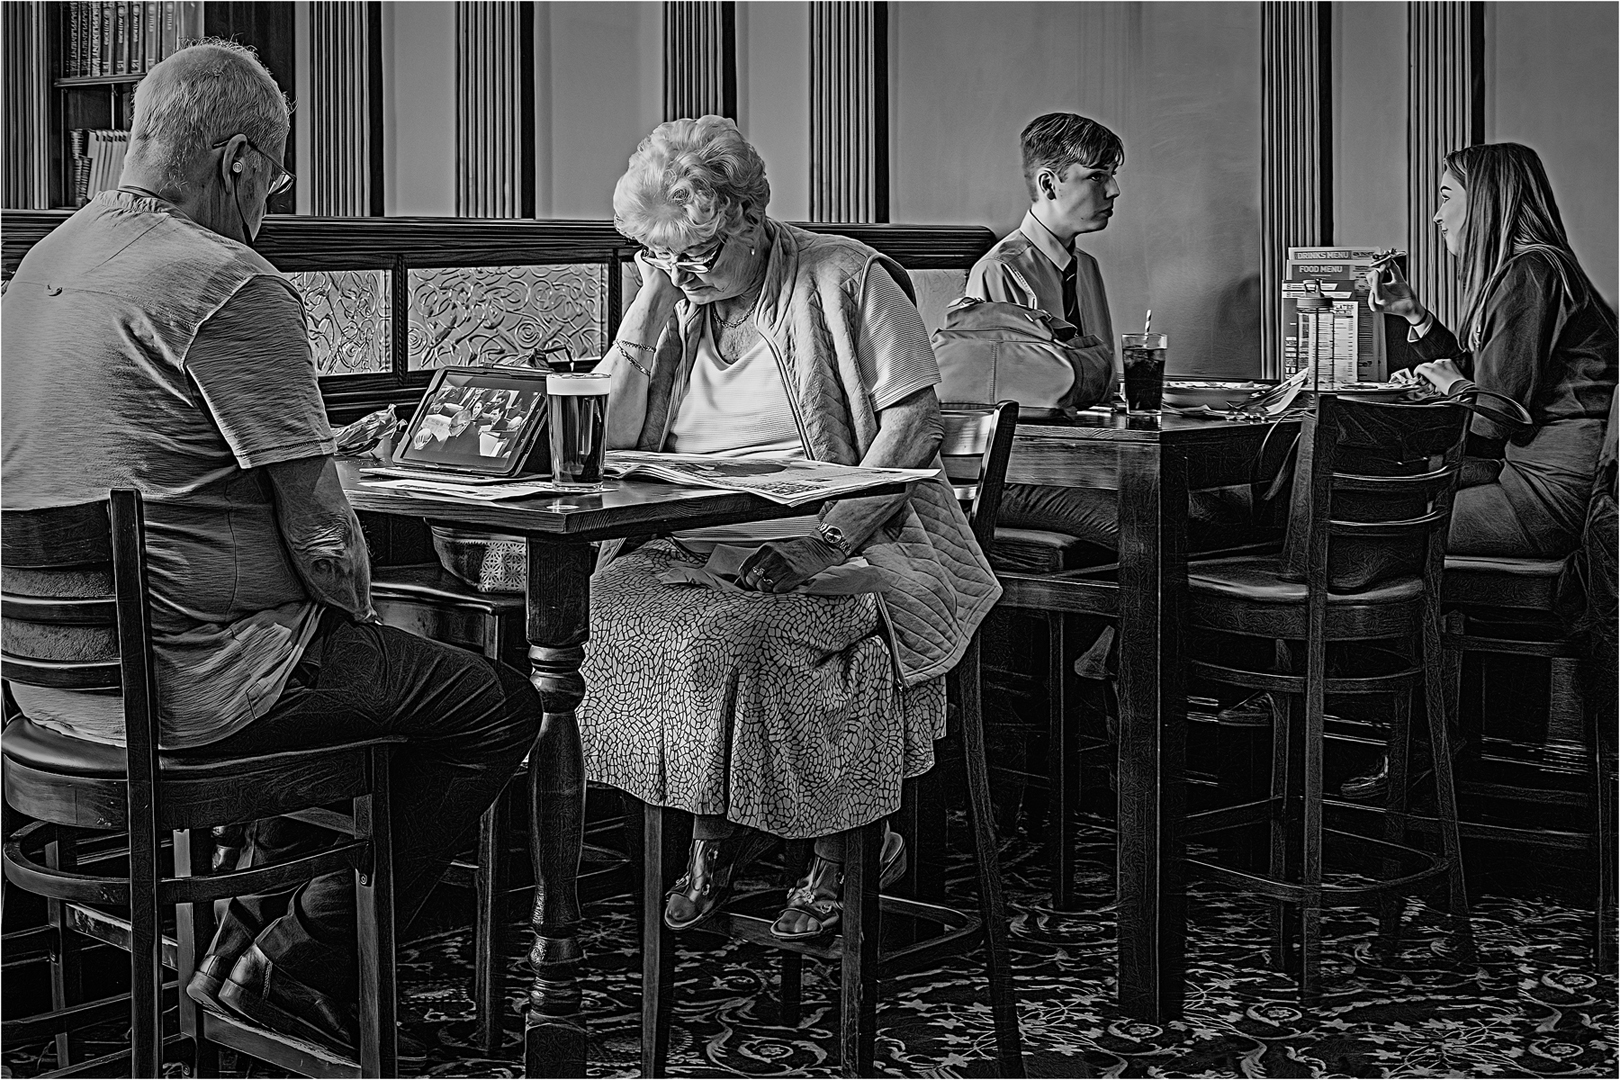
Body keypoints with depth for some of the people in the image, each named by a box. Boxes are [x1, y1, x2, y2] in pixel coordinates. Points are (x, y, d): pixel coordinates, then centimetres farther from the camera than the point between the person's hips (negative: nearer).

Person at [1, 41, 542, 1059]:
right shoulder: (231, 286, -17)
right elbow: (321, 529, -17)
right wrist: (360, 622, 4)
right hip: (191, 676, -10)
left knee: (357, 659, 32)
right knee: (498, 705, 5)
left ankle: (251, 931, 26)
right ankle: (303, 963, 7)